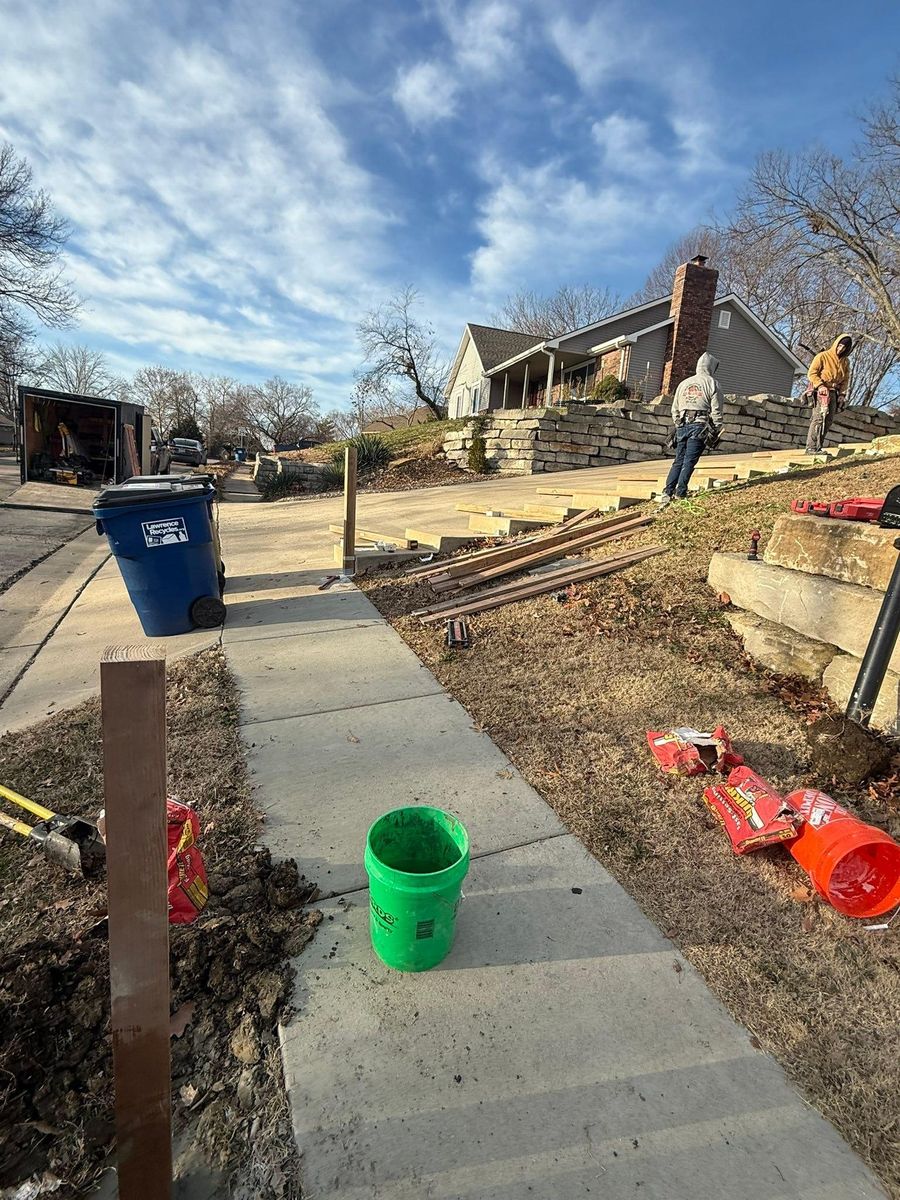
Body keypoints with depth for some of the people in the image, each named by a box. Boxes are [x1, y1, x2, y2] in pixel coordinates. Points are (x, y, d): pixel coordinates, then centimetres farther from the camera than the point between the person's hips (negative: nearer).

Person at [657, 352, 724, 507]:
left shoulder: (683, 383, 18)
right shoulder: (713, 383, 3)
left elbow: (674, 410, 19)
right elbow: (716, 411, -2)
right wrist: (717, 432, 3)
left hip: (682, 426, 4)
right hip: (700, 426, -4)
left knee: (678, 461, 7)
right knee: (689, 462, -5)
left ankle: (667, 493, -3)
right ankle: (680, 494, -8)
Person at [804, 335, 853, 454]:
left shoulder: (845, 362, 16)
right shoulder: (823, 356, -2)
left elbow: (846, 379, 17)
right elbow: (811, 373, -6)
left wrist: (842, 393, 3)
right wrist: (820, 386, -18)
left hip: (834, 393, 7)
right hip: (821, 391, -7)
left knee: (828, 421, 1)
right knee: (819, 418, -18)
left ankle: (818, 447, 2)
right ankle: (811, 448, -22)